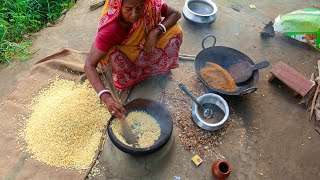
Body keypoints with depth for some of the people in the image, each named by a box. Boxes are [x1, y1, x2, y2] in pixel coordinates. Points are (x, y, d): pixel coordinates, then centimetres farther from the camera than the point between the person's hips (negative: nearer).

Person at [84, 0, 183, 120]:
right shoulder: (110, 29, -38)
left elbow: (176, 14, -14)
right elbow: (89, 65, -37)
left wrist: (156, 31, -33)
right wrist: (105, 96, -52)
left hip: (146, 44, 3)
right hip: (121, 49, -3)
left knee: (175, 31, -20)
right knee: (114, 56, -38)